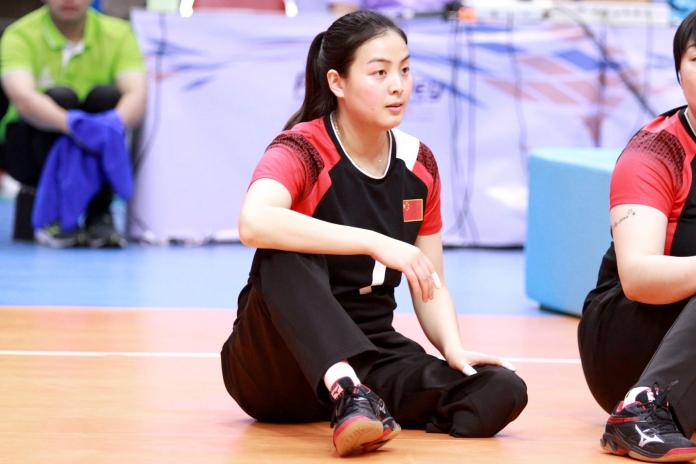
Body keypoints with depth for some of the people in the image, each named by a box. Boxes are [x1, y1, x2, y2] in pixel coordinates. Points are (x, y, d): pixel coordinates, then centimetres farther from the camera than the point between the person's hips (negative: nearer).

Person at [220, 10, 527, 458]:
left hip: (369, 352, 5)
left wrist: (454, 349, -13)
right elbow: (254, 223, -37)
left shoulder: (419, 165, 5)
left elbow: (431, 286, 9)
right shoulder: (301, 151, -13)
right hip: (275, 364, -5)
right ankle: (349, 394, -50)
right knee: (286, 255, -37)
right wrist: (375, 243, -41)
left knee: (503, 392, -21)